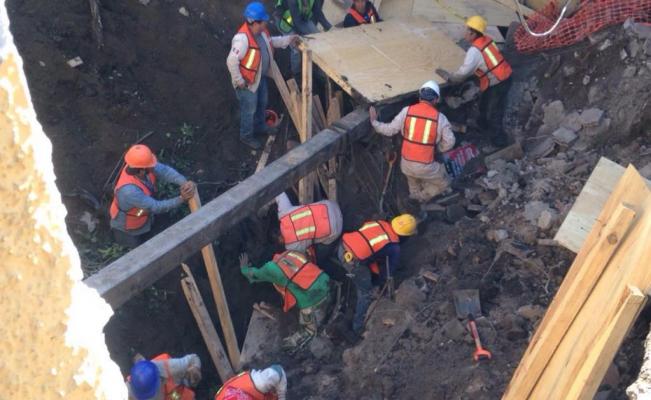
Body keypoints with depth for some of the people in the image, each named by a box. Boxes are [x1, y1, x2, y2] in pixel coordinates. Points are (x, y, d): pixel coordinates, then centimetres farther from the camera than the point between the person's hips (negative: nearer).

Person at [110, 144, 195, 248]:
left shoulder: (140, 166, -29)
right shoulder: (129, 190, -48)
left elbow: (165, 171, -36)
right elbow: (156, 207, -40)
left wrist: (185, 183, -54)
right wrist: (181, 199, -45)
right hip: (127, 226, -6)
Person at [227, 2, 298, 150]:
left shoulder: (261, 31, -7)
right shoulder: (243, 38, -35)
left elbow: (270, 41, 14)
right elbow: (231, 61, -32)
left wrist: (288, 39, 4)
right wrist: (239, 80, -24)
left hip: (260, 76, 9)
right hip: (248, 81, -9)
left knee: (262, 103, 27)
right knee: (249, 109, 10)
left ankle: (259, 126, 51)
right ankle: (246, 136, 32)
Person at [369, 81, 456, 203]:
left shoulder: (407, 111, -6)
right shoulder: (439, 117, -10)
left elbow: (390, 130, 2)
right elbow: (449, 142, -4)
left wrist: (374, 122, 19)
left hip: (406, 164, 4)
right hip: (425, 167, -4)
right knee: (444, 184, 25)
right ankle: (423, 196, 27)